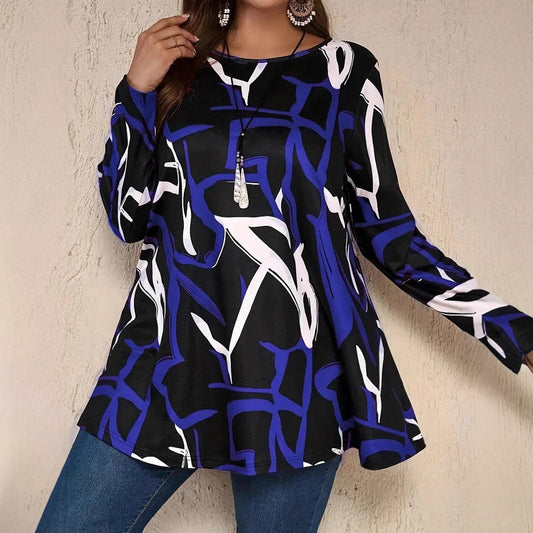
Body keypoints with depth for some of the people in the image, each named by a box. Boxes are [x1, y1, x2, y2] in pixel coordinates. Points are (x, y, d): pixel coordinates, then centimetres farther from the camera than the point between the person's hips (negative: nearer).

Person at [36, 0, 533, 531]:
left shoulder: (343, 68, 6)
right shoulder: (178, 61, 11)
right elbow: (128, 218, 8)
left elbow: (386, 228, 7)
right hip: (170, 355, 2)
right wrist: (137, 90, -2)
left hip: (297, 366, -1)